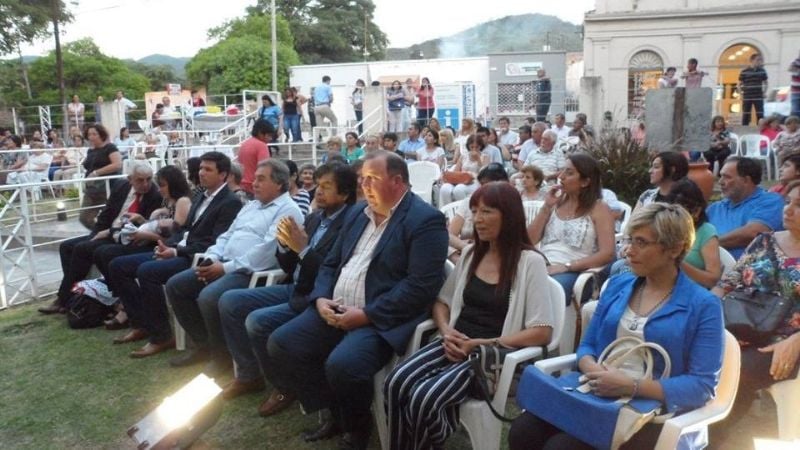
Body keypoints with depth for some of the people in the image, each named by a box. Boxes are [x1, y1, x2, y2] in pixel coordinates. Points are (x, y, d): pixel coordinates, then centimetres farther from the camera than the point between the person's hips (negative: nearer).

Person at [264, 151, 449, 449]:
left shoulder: (426, 220, -10)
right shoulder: (357, 213, 16)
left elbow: (421, 286, -18)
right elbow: (331, 263, 19)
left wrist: (366, 314, -20)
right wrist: (321, 298, -2)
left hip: (381, 320, -8)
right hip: (334, 311, 8)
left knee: (342, 365, -31)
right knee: (280, 344, -6)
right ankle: (334, 411, 12)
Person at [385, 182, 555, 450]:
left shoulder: (530, 262, -6)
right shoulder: (470, 253, 14)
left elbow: (542, 332, -10)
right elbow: (442, 302, 20)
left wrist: (485, 344, -16)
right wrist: (446, 331, -3)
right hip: (457, 345, 6)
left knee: (424, 399, -27)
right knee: (395, 384, -21)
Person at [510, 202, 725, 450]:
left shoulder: (703, 305, -5)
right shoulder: (617, 285, 11)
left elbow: (702, 385, -11)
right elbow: (588, 345, 13)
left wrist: (632, 386, -22)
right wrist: (593, 371, -12)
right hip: (599, 396, 5)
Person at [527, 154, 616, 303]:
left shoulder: (599, 209, 4)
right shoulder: (556, 202, 18)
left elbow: (607, 254, -8)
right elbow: (530, 240, 12)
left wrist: (566, 266, -16)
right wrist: (546, 207, 3)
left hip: (573, 273, -4)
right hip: (541, 267, 4)